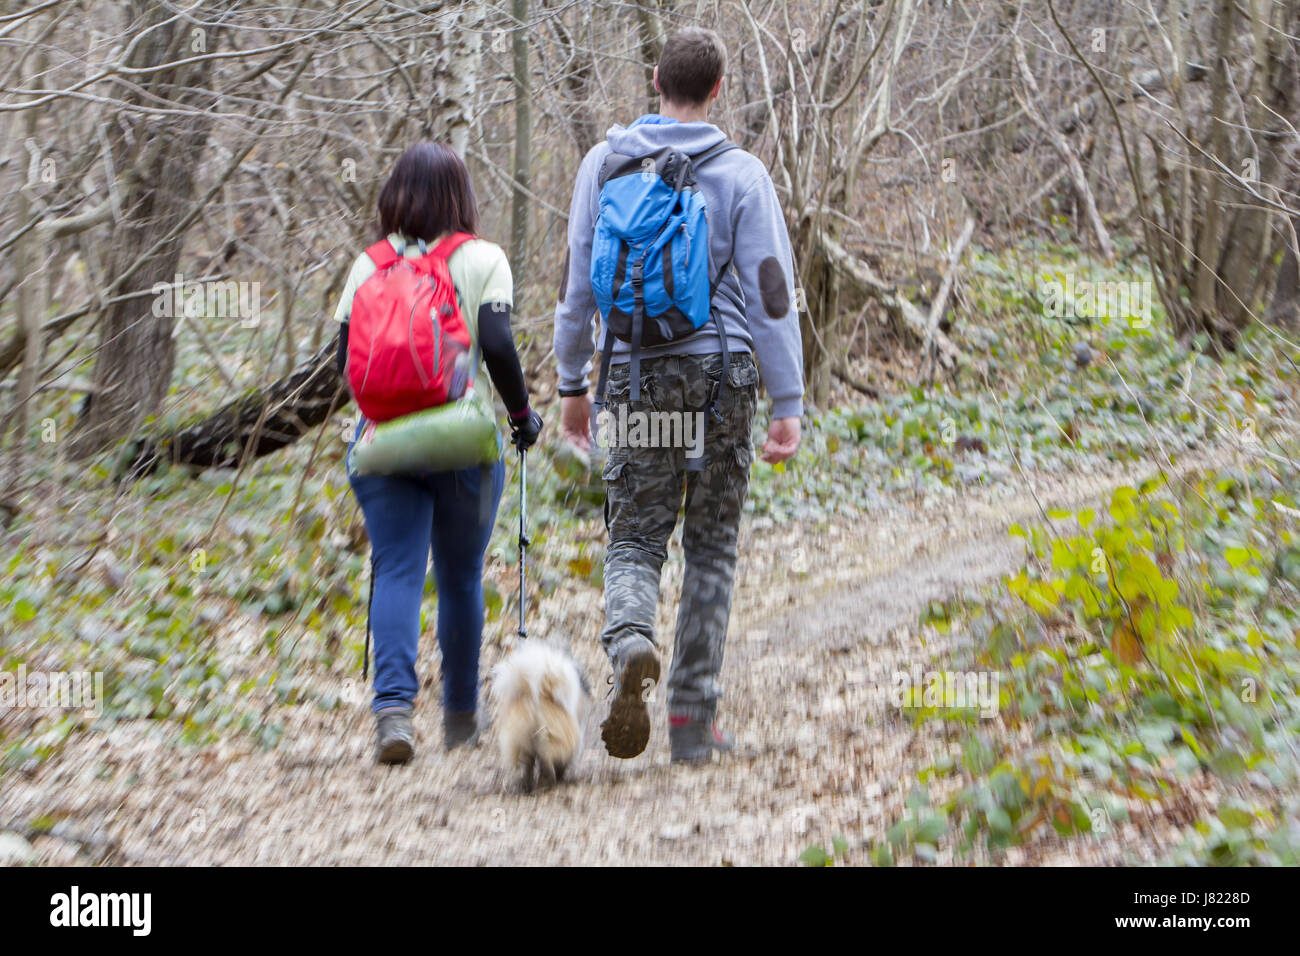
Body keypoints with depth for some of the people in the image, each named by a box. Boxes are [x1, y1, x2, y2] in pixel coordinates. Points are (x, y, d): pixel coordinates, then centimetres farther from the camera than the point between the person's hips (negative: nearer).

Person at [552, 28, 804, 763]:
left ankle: (631, 645, -26)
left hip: (635, 373, 1)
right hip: (721, 372, -1)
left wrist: (573, 383, 15)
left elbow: (577, 282, 6)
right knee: (712, 547, 9)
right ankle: (694, 718, 9)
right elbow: (772, 294, -7)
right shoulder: (741, 175, -3)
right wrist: (789, 407, -5)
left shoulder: (606, 163, 4)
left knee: (635, 542, 7)